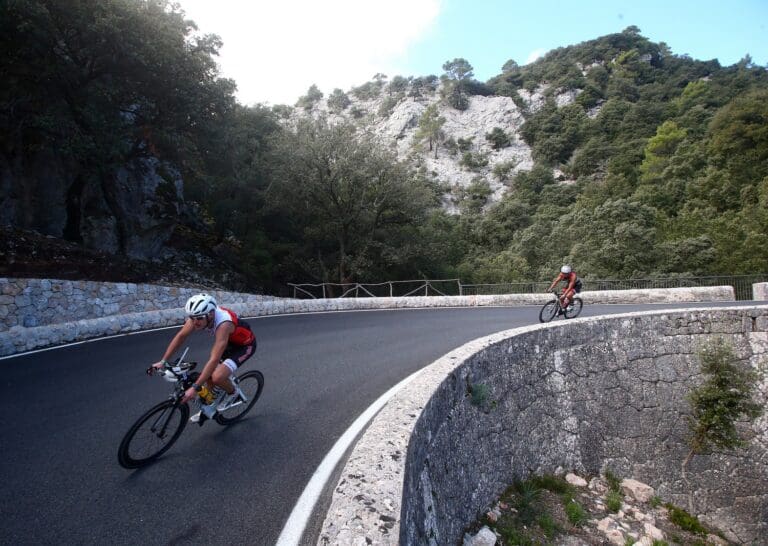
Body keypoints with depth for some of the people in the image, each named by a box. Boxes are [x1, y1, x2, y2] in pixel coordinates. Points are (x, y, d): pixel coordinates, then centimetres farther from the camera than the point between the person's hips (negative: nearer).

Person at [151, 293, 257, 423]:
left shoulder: (223, 324, -40)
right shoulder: (198, 316, -20)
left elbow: (214, 360, -41)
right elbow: (180, 336, -7)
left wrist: (195, 387, -41)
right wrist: (163, 361, -11)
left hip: (245, 345, -7)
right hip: (230, 343, 7)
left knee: (217, 377, -23)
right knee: (208, 373, 4)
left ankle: (233, 394, 8)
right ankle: (210, 408, 27)